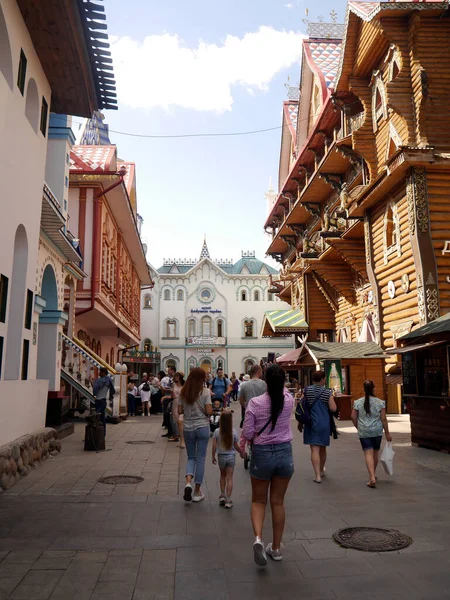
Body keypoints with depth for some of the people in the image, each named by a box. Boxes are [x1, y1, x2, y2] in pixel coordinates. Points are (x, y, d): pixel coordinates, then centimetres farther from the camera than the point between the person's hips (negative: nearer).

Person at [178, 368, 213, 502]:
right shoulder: (205, 391, -9)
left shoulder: (183, 392, 1)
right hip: (202, 427, -3)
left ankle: (188, 482, -8)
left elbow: (180, 411, 2)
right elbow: (209, 411, -13)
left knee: (191, 457, 17)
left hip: (187, 428, 3)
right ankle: (197, 491, 15)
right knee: (200, 459, 8)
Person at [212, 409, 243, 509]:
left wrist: (213, 456, 3)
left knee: (223, 475, 21)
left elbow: (214, 446, -9)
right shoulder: (234, 432, -12)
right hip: (231, 456, -1)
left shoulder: (217, 432, -11)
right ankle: (228, 500, 3)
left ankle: (222, 496, 23)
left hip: (221, 456, 1)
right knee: (229, 478, 4)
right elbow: (236, 446, -4)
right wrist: (241, 453, 12)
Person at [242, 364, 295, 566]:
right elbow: (283, 391, 16)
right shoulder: (289, 400, -9)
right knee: (278, 502, 16)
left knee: (258, 501, 16)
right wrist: (278, 379, 29)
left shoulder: (255, 403, -16)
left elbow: (247, 433, -12)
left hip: (262, 454, -2)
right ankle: (276, 547, 26)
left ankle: (258, 538, -5)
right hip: (284, 453, 2)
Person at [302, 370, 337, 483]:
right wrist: (332, 398, 8)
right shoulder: (328, 392, -5)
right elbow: (333, 409, -10)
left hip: (311, 423, -1)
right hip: (324, 423, 1)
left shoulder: (306, 390, -3)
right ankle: (321, 470, 38)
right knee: (323, 448, 19)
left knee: (314, 449, -2)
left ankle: (317, 475, -11)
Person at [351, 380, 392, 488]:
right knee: (376, 452, 18)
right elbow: (383, 419, -5)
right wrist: (387, 433, 3)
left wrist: (358, 427, 15)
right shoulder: (380, 402, -5)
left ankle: (372, 478, -15)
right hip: (377, 431, 1)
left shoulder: (358, 402, -4)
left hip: (363, 432, -1)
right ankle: (373, 474, 34)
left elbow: (353, 417, -1)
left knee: (368, 453, -2)